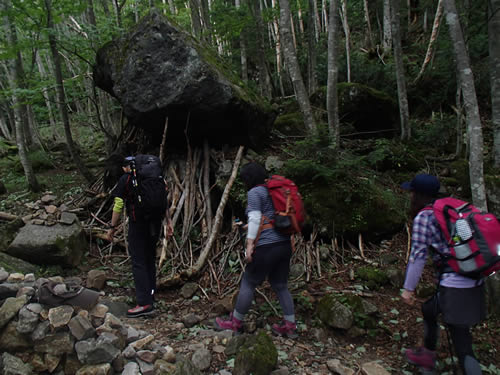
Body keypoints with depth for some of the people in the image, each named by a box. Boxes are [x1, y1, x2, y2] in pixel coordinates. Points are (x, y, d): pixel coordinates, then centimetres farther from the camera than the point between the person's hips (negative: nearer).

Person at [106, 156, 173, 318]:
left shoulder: (125, 179, 0)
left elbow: (118, 206, -4)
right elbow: (164, 200, 11)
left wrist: (112, 228, 2)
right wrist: (168, 221, 12)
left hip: (137, 223, -6)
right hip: (155, 222, 6)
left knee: (138, 262, -4)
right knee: (150, 260, 14)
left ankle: (144, 303, -9)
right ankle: (150, 299, 19)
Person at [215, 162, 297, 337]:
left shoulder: (254, 192, -7)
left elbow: (255, 218, -16)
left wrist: (250, 244, -15)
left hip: (266, 246, -8)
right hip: (284, 244, 8)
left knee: (248, 283, 5)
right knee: (281, 285, 15)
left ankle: (235, 323, 17)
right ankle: (290, 326, 19)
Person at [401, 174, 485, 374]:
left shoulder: (423, 217, -10)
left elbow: (418, 256, -11)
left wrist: (408, 288, -2)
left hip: (454, 287, -9)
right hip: (475, 283, 9)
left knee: (462, 345, -1)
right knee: (428, 309, 28)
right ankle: (428, 355, 46)